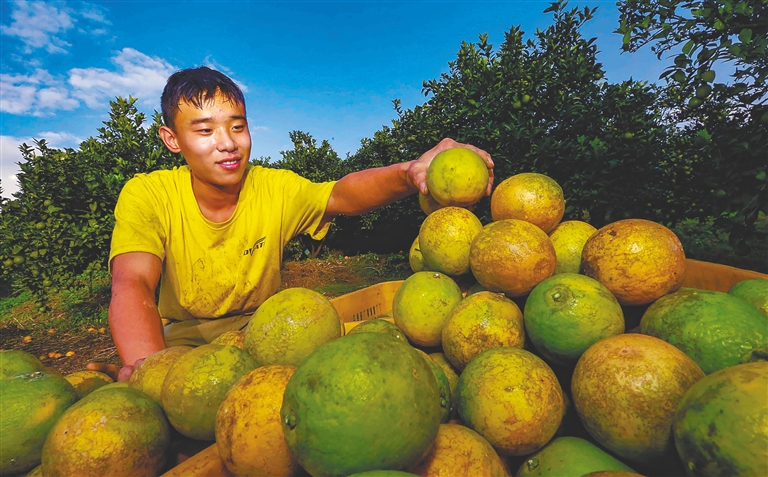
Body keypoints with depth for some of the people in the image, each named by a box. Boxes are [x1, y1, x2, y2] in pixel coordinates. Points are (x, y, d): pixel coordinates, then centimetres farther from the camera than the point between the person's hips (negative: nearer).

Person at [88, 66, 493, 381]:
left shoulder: (276, 189, -14)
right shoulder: (146, 195, -15)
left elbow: (342, 195, -31)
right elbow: (132, 284, -29)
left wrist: (410, 172, -52)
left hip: (258, 322, 2)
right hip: (180, 331, 0)